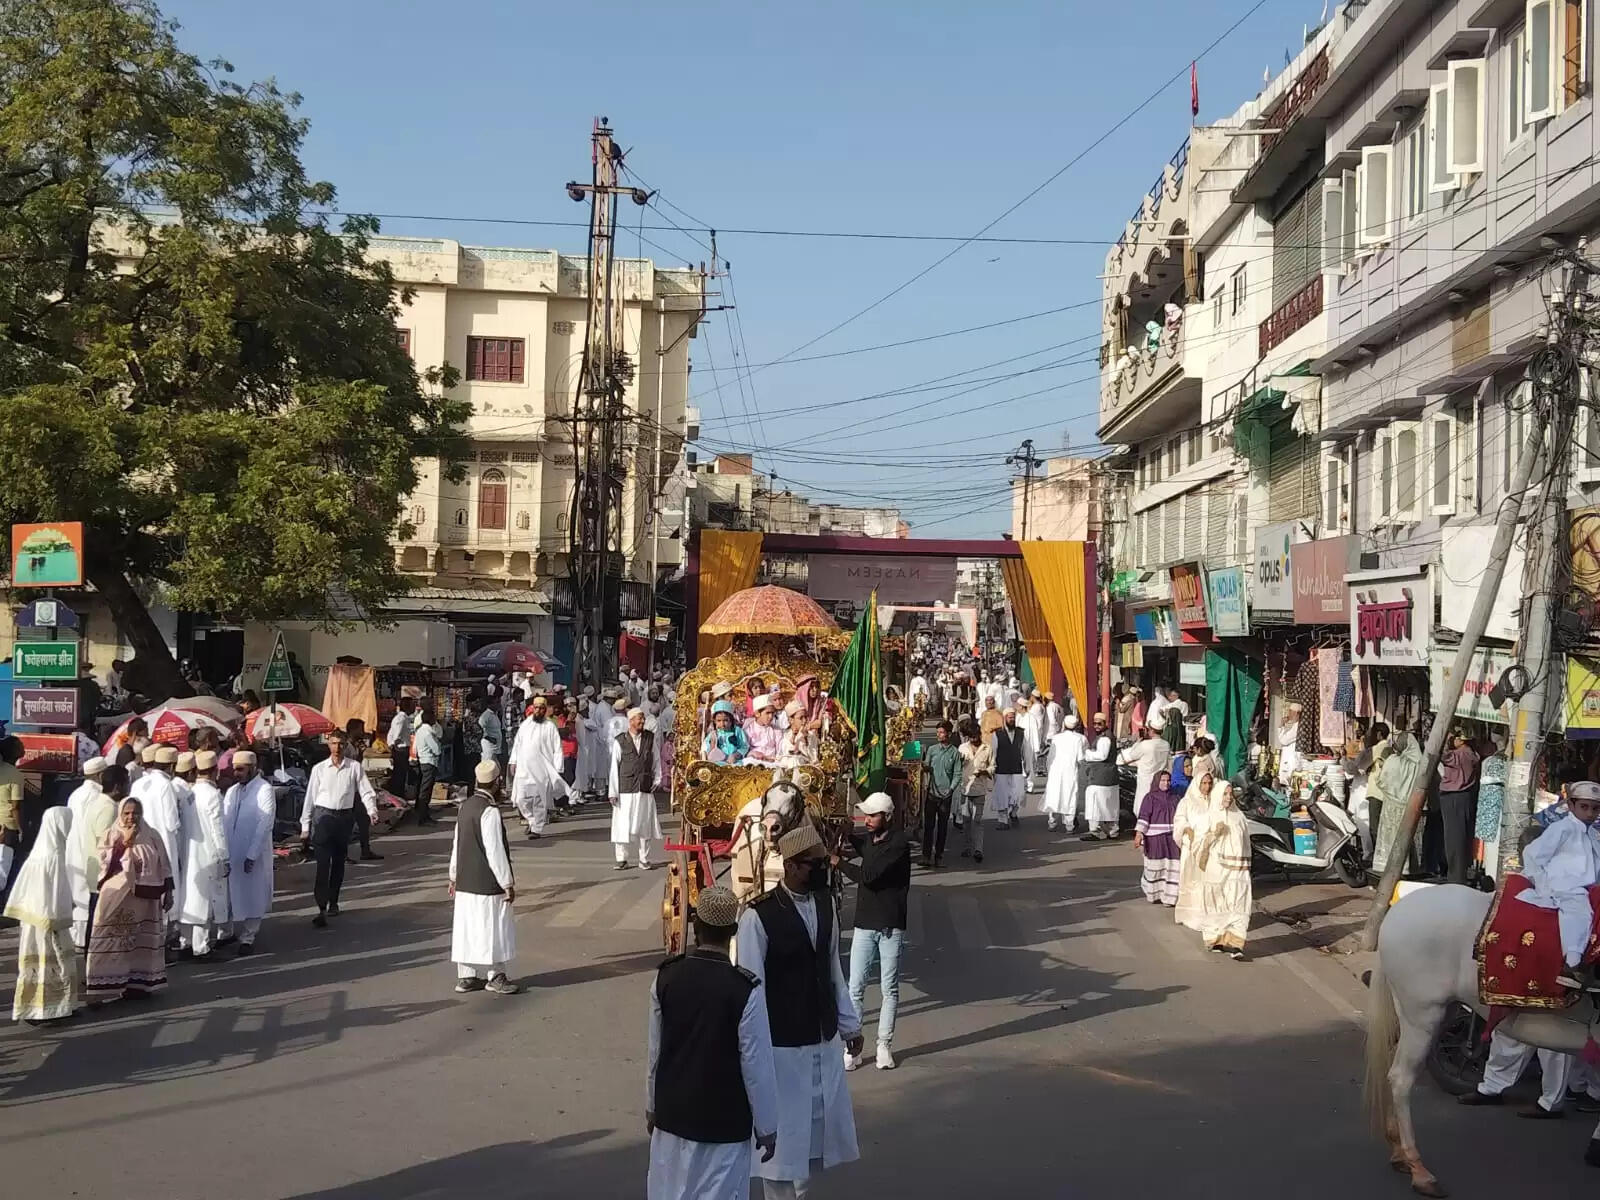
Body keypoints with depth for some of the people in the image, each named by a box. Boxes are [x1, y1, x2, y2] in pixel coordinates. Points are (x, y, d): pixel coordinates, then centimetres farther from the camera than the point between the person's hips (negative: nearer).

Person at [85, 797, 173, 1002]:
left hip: (145, 899, 3)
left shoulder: (152, 836, 5)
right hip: (118, 899, -3)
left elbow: (164, 867, 9)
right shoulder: (111, 835, -1)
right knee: (114, 942, -5)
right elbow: (105, 863, -14)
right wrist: (124, 843, -20)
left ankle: (140, 981, 17)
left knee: (143, 941, 8)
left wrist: (168, 893, 5)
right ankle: (110, 983, -5)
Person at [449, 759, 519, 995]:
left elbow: (457, 844, 14)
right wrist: (507, 883, -13)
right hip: (487, 883, -8)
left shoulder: (464, 807, 6)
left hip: (465, 882, 8)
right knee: (493, 927, 2)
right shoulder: (489, 811, -19)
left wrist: (454, 876, 23)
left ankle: (466, 976, 18)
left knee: (467, 927, 12)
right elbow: (495, 851, -19)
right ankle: (495, 977, 10)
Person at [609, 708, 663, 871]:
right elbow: (614, 767, -1)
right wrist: (613, 792, -3)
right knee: (622, 825, -1)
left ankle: (644, 860, 14)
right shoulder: (620, 741, -2)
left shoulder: (650, 738, 5)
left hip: (646, 790, 2)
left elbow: (656, 760, 13)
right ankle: (622, 859, 9)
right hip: (625, 790, -2)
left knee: (644, 825, 5)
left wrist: (657, 780, 4)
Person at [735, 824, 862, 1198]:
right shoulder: (759, 916, -20)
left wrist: (849, 1024, 14)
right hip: (783, 1043, -6)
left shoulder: (825, 903, 0)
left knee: (819, 1124, 16)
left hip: (825, 1038, 6)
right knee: (783, 1128, 7)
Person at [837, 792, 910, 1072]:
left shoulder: (899, 844, -13)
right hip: (864, 924, 5)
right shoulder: (866, 839, 9)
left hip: (891, 926, -5)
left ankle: (884, 1046, 14)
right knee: (855, 989, 0)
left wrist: (838, 861, -10)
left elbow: (868, 876, -19)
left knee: (889, 989, 5)